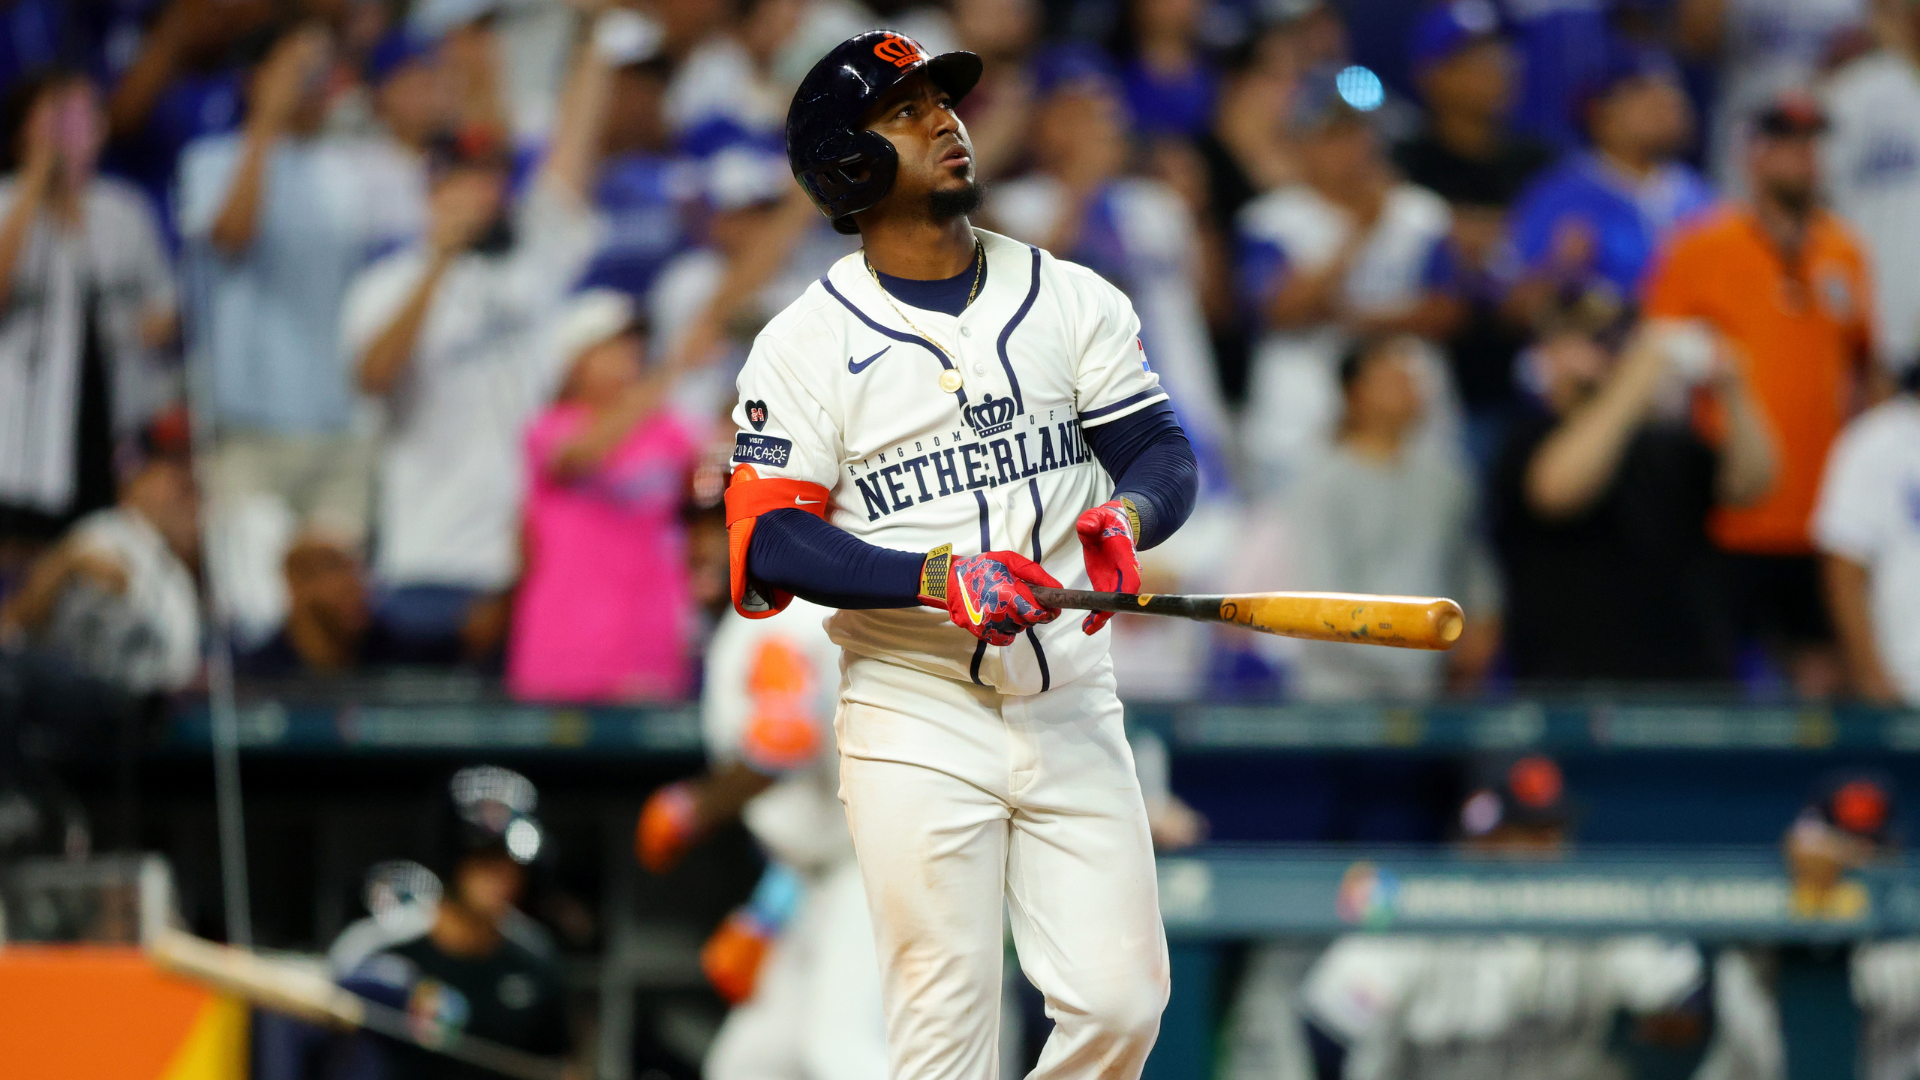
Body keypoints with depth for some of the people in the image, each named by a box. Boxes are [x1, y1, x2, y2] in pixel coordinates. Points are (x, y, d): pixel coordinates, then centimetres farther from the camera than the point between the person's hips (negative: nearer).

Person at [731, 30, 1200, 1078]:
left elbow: (1164, 453, 4)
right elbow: (770, 545, -9)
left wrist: (1128, 514, -20)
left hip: (1070, 708, 3)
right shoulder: (805, 346, -2)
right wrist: (941, 579, -23)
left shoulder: (1073, 299, 9)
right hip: (918, 724, -3)